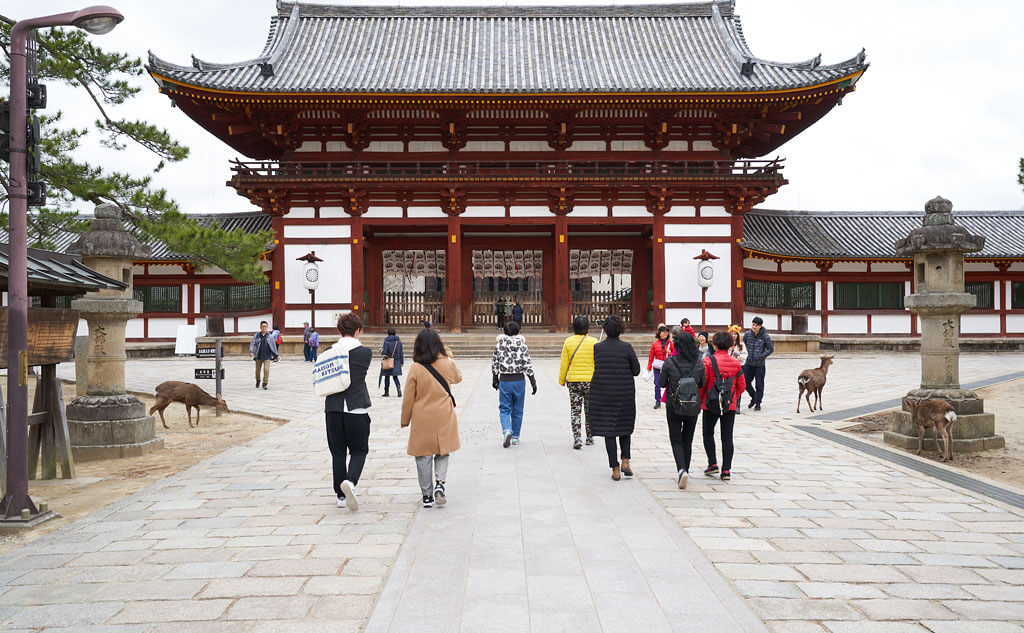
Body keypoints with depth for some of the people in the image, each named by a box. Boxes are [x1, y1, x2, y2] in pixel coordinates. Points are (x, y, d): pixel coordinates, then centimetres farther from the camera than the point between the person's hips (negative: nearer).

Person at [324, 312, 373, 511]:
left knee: (338, 452, 11)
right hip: (357, 409, -3)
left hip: (333, 409, 3)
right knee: (359, 450, 8)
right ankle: (350, 481, -17)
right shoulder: (365, 352, -5)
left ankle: (341, 495, 16)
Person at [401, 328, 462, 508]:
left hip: (421, 420, -2)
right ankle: (440, 483, -4)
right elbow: (458, 378, 20)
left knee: (423, 457, 8)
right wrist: (448, 355, 24)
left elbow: (408, 399, -4)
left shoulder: (415, 368, -10)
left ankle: (427, 496, 12)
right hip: (443, 419, 2)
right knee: (442, 453, 17)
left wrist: (405, 421, 9)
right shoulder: (448, 364, -5)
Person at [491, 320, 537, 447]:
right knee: (517, 410, 11)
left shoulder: (499, 346, -1)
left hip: (504, 381, 0)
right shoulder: (522, 346, -5)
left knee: (504, 408, 6)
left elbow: (494, 365, 6)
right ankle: (515, 437, 17)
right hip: (519, 380, 0)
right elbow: (528, 365, -8)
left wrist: (495, 380, 19)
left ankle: (507, 430, -19)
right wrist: (533, 382, -2)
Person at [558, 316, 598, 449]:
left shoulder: (568, 342, -2)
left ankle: (577, 437, -11)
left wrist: (562, 380, 10)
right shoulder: (594, 342, -4)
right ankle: (590, 437, 24)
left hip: (573, 380, 0)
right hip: (590, 380, 0)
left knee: (575, 411, 3)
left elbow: (564, 363, 0)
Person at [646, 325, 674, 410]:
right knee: (657, 384, -2)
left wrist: (670, 353, -10)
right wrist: (649, 368, 6)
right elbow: (651, 356, 9)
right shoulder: (655, 344, 7)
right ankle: (657, 402, 7)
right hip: (657, 368, 0)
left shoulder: (670, 343, 6)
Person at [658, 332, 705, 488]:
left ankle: (681, 470, -14)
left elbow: (662, 383, -3)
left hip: (673, 406, -2)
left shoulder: (669, 362, -13)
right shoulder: (699, 363, -7)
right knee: (688, 440, 17)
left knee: (676, 440, 6)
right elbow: (702, 384, 4)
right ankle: (685, 471, 25)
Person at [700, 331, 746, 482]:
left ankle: (713, 464, 7)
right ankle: (726, 470, 6)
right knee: (727, 437, 7)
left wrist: (699, 400, 3)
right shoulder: (736, 363, 1)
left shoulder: (708, 361, -11)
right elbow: (741, 385, 6)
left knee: (708, 433, 15)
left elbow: (701, 383, -12)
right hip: (730, 406, 3)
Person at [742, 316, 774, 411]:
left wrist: (761, 356, -13)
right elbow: (742, 345, 14)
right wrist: (746, 354, 1)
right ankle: (754, 397, 30)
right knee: (746, 382, 7)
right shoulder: (747, 334, -1)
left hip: (759, 364, -3)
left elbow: (771, 349, -1)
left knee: (759, 385, 2)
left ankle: (758, 403, 14)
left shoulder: (765, 336, -8)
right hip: (748, 364, 3)